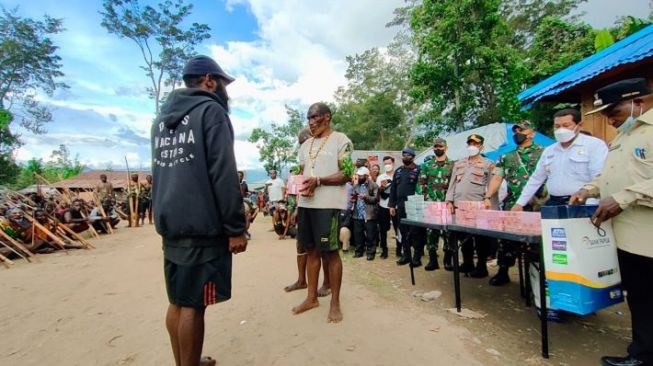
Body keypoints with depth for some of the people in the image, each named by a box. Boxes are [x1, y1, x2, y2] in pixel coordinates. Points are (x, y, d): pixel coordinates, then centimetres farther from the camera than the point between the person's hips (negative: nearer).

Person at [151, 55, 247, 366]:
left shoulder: (162, 116, 17)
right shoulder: (211, 110, -8)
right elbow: (223, 175, -18)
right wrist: (236, 228, -15)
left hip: (170, 224, 8)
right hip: (202, 225, -8)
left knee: (177, 301, 17)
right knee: (193, 305, 1)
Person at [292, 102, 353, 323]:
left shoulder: (341, 140, -2)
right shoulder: (306, 145, 19)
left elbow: (346, 174, -9)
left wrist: (318, 181, -19)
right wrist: (299, 184, 2)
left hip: (328, 204, -6)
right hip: (305, 203, 6)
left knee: (331, 251, -1)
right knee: (311, 250, 11)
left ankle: (335, 303, 12)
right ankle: (312, 297, 23)